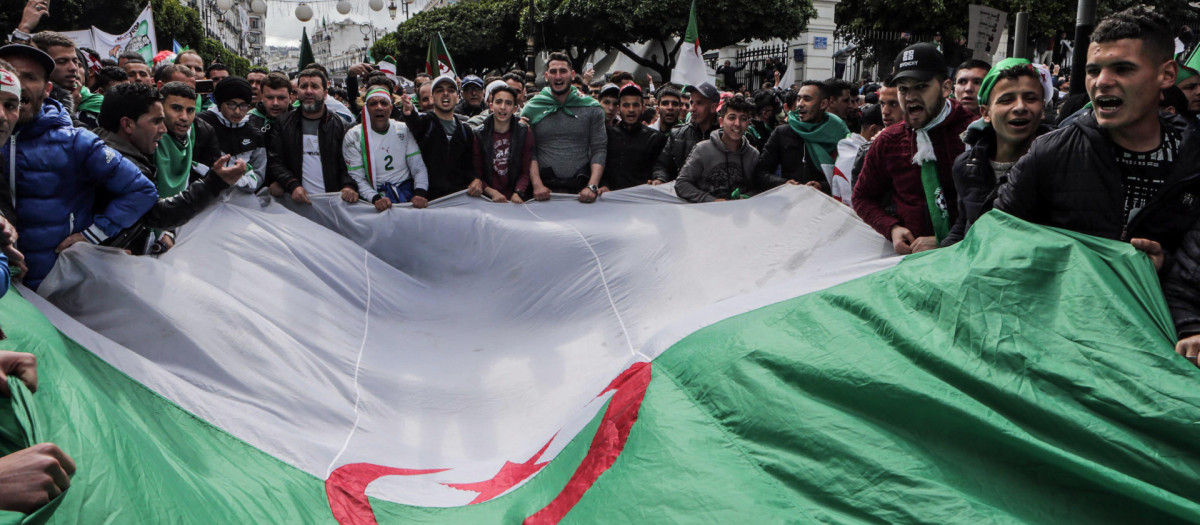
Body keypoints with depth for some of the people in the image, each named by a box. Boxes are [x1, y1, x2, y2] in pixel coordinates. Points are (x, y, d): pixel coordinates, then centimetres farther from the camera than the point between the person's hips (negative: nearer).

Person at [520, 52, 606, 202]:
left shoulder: (592, 108, 8)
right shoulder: (531, 108, 8)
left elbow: (599, 150, 3)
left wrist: (592, 187, -10)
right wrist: (537, 185, -10)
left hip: (581, 189, 1)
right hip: (545, 189, 0)